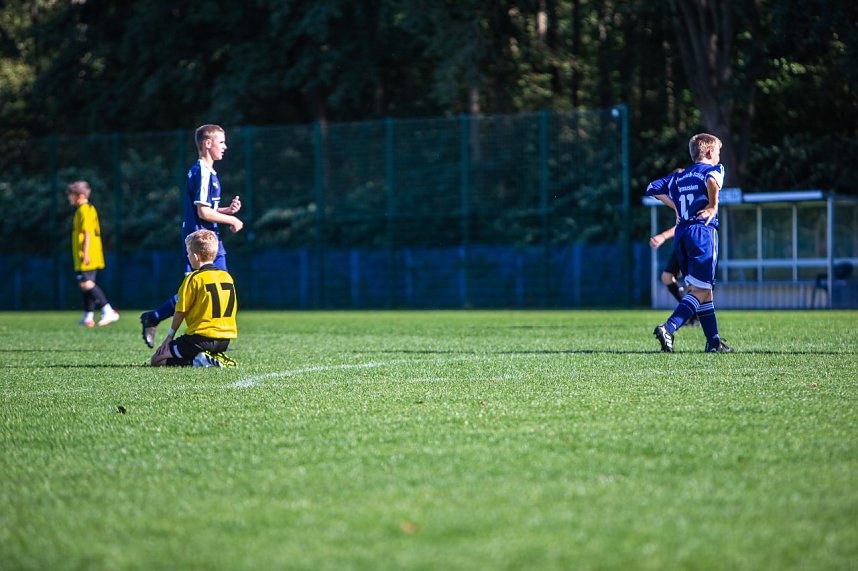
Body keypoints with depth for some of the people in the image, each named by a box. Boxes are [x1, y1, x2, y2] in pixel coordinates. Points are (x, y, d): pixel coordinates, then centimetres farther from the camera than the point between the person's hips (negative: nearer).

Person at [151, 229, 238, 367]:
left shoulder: (194, 278, -9)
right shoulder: (227, 277, 10)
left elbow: (180, 312, -5)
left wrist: (170, 336, 8)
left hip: (201, 338, -7)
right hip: (224, 341, 7)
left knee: (157, 360, -2)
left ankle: (198, 361, -18)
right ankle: (217, 359, 4)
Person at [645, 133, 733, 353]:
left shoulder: (679, 176, 20)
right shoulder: (713, 168, 1)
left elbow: (652, 188, 19)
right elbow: (712, 179, -24)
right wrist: (713, 206, -11)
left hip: (681, 233, 7)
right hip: (703, 232, -7)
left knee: (703, 288, 14)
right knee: (700, 290, -8)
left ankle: (713, 341, 14)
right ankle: (669, 328, -26)